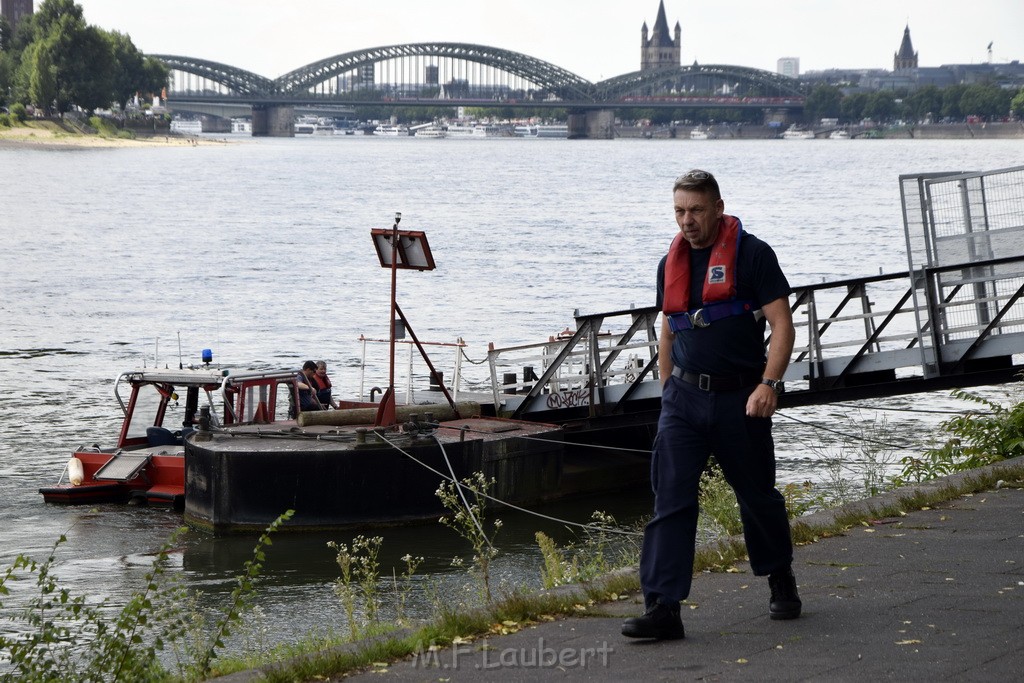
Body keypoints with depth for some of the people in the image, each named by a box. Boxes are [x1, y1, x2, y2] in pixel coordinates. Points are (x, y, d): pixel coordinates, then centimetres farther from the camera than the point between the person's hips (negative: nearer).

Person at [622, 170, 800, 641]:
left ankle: (781, 581, 35)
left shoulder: (751, 254, -7)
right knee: (671, 500, -7)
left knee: (757, 495, 11)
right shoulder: (672, 263, 11)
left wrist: (769, 384, -21)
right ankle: (662, 607, -11)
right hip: (684, 397, 4)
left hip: (740, 398, -4)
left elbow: (782, 324, -10)